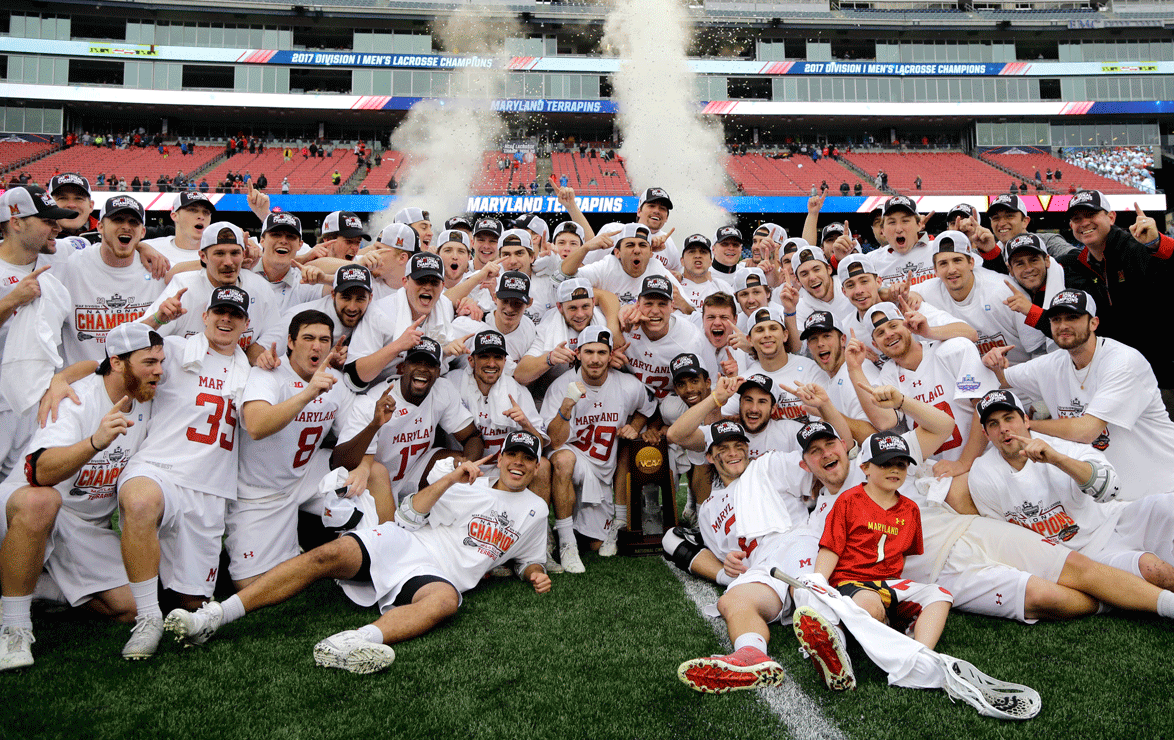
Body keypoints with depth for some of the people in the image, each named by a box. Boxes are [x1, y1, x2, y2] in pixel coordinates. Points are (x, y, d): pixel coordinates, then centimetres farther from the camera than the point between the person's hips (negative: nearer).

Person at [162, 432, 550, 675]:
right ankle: (215, 617, -25)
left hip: (438, 574, -1)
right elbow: (409, 515, 8)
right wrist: (451, 479, -2)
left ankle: (351, 643, -61)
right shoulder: (467, 482, 18)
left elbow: (527, 558, 31)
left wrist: (535, 573, 7)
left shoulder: (535, 510, 21)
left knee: (445, 600, -38)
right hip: (400, 543, 1)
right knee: (328, 555, -24)